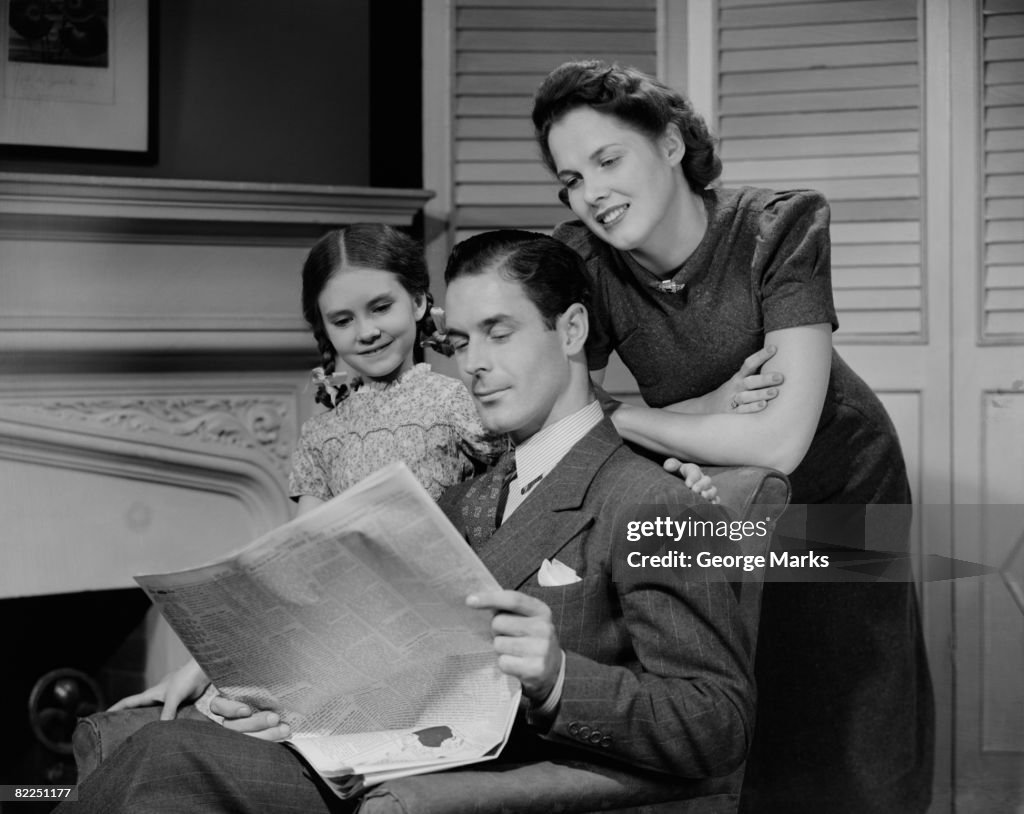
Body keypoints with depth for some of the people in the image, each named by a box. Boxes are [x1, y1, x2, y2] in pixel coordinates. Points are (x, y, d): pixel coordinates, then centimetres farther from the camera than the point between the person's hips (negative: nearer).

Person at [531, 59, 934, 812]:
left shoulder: (783, 228, -27)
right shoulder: (580, 260, -18)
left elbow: (779, 443, -35)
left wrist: (611, 417, -27)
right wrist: (705, 413, -29)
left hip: (835, 490, -2)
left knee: (840, 752, 4)